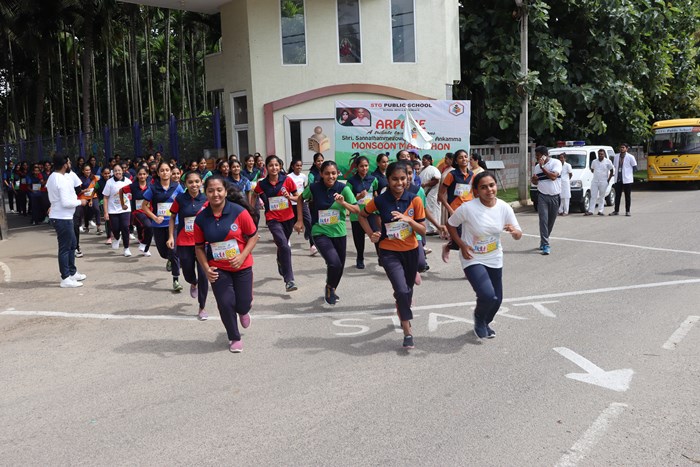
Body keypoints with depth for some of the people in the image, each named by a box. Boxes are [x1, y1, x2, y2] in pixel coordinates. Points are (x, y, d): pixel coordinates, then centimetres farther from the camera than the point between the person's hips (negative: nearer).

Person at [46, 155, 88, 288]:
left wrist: (74, 198, 14)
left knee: (72, 244, 20)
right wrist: (80, 202, -9)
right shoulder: (62, 180, -22)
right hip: (62, 218, -10)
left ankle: (72, 273, 30)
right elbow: (66, 202, -25)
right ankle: (65, 279, 5)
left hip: (59, 216, 10)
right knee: (65, 248, -2)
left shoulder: (52, 177, 10)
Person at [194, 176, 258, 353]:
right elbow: (199, 247, 2)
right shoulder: (201, 219, -8)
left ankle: (243, 311, 46)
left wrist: (243, 256, -20)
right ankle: (235, 338, 24)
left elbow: (253, 236, -7)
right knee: (225, 304, -2)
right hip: (218, 269, 1)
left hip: (242, 267, -1)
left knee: (243, 304, 4)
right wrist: (206, 269, -10)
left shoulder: (239, 212, -15)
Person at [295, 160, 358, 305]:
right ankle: (329, 287, 9)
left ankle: (331, 290, 46)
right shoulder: (313, 188, -10)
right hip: (320, 233, -3)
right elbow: (300, 199, 9)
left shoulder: (343, 188, -10)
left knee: (340, 266, 15)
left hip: (339, 233, 3)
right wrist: (300, 220, 5)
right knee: (334, 263, -23)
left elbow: (357, 210, -9)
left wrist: (343, 203, -27)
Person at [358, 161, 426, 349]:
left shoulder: (414, 200, -11)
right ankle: (408, 333, -3)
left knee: (408, 290, 19)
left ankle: (404, 316, 52)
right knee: (402, 291, -17)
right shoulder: (380, 201, -13)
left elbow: (423, 230, -9)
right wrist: (371, 234, -7)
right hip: (389, 252, -2)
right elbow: (362, 215, 6)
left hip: (411, 251, 2)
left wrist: (408, 220, -26)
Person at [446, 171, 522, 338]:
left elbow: (519, 235, -4)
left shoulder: (504, 208, -11)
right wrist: (462, 245, -16)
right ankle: (479, 318, 13)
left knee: (497, 299, 14)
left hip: (495, 260, 5)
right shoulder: (467, 208, -22)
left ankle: (484, 323, 46)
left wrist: (514, 231, -28)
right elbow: (450, 225, -6)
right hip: (473, 259, -5)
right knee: (487, 295, -23)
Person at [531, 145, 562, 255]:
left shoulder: (556, 163, -5)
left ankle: (544, 242, 24)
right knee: (543, 220, -11)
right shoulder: (536, 167, 8)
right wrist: (534, 179, -5)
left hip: (555, 197, -1)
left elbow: (553, 176, -19)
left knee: (551, 221, 8)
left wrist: (542, 167, -16)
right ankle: (545, 245, -12)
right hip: (542, 196, 1)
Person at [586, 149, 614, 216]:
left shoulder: (608, 162, -1)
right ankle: (590, 211, -1)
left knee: (602, 197, 4)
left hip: (603, 182, -2)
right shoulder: (594, 161, 8)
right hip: (594, 181, 2)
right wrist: (596, 174, 10)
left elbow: (612, 171, 3)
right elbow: (592, 169, 22)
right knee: (593, 196, -1)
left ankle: (600, 211, 9)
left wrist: (608, 179, -1)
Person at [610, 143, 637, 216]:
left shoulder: (630, 157, -4)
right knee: (617, 196, 7)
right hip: (618, 179, 4)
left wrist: (629, 174, 3)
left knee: (628, 196, 3)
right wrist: (617, 173, 9)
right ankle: (616, 211, 14)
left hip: (627, 180, -4)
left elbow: (634, 167, 2)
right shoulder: (616, 156, 7)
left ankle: (627, 211, 10)